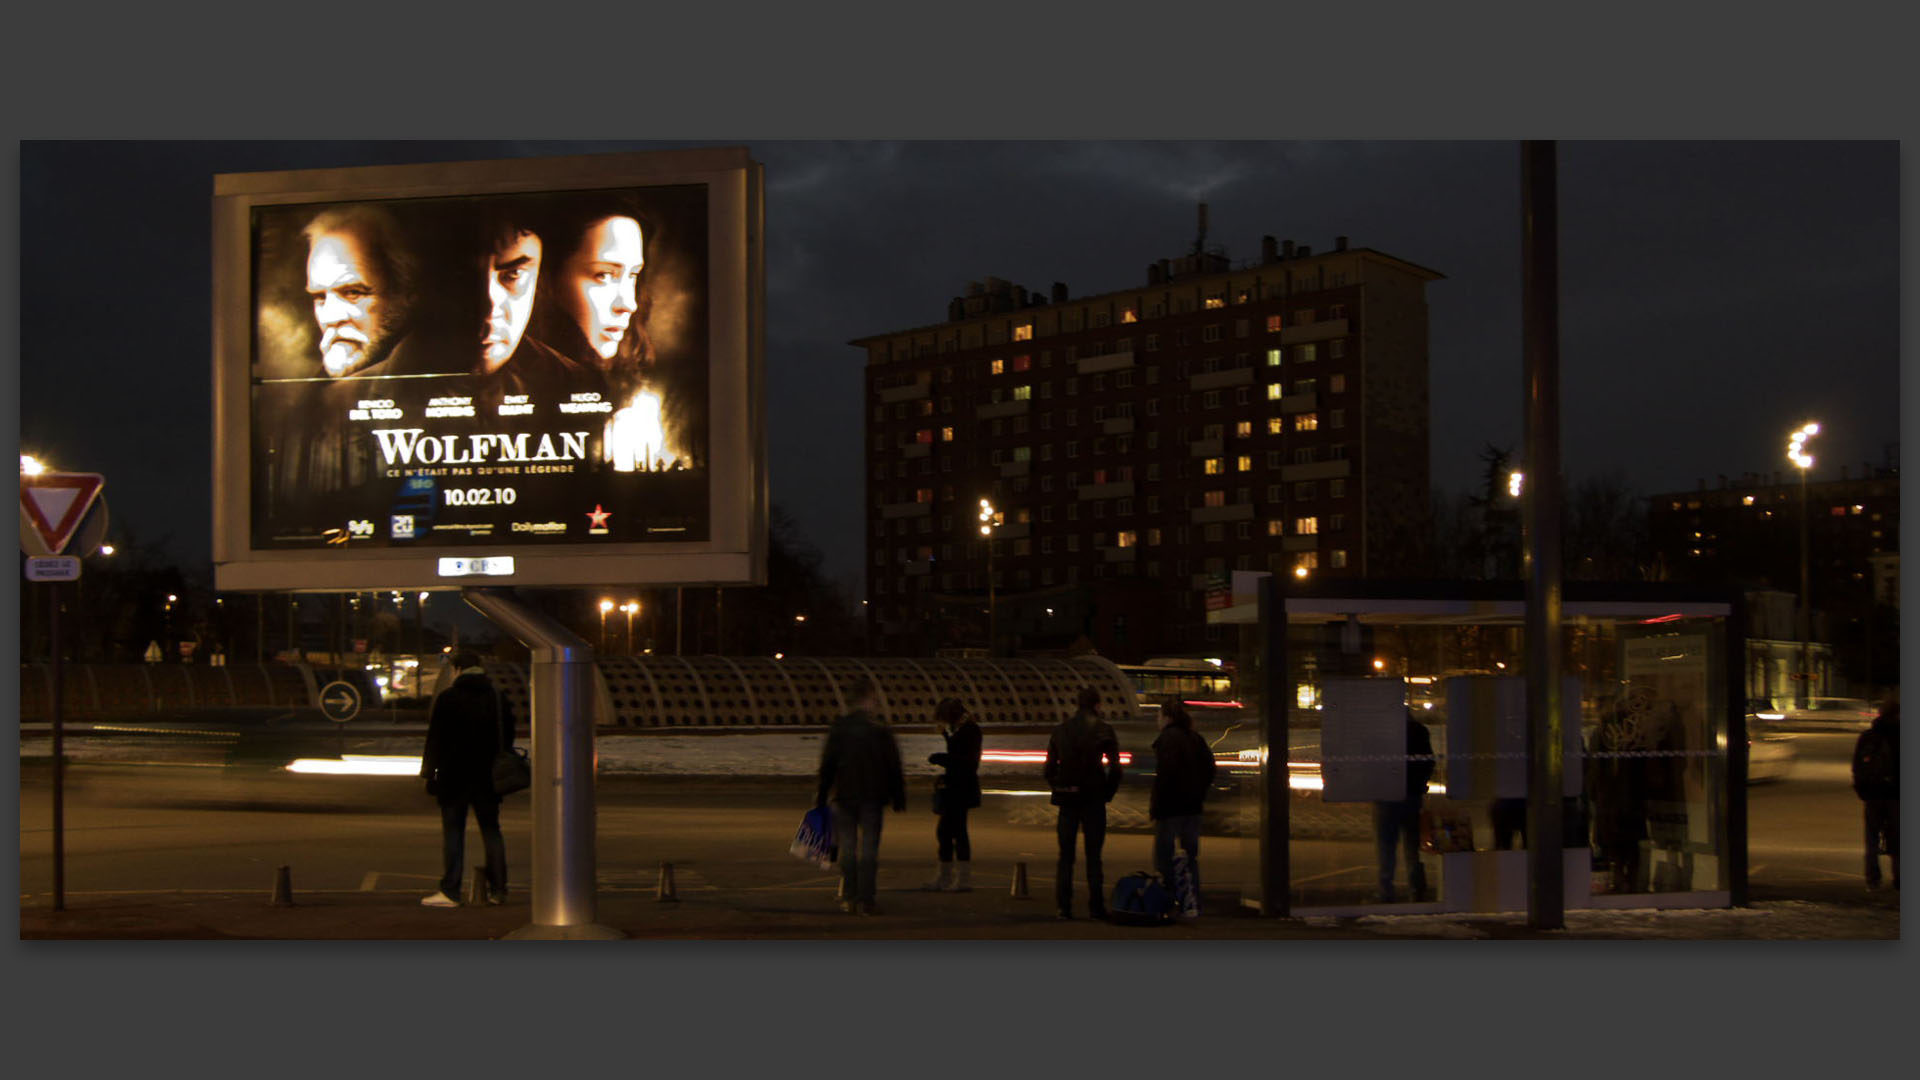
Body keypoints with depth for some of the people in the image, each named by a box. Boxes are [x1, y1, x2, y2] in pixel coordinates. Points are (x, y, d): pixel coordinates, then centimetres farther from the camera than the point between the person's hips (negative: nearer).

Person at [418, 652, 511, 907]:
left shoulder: (446, 699, -6)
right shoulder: (497, 698, 6)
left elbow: (435, 740, -7)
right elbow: (507, 738, 10)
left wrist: (430, 773, -2)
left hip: (454, 776, -4)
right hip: (488, 778, 4)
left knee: (452, 832, -1)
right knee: (491, 831, 11)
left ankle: (449, 891, -4)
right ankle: (498, 889, 10)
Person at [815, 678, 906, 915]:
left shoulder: (839, 727, 0)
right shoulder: (881, 729, -6)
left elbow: (827, 763, 2)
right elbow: (893, 767, -3)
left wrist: (822, 793, 11)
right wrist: (898, 797, 6)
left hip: (844, 796, 2)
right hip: (872, 797, -2)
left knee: (848, 848, 9)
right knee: (869, 848, 1)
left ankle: (849, 898, 11)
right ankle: (865, 900, -1)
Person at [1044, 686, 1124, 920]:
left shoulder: (1060, 729, 4)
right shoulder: (1104, 730, -5)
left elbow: (1050, 766, 5)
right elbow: (1114, 768, -7)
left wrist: (1058, 789, 11)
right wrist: (1107, 793, 3)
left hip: (1067, 797, 2)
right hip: (1093, 799, -2)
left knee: (1065, 855, 8)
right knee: (1093, 856, 4)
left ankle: (1063, 906, 3)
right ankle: (1096, 906, 3)